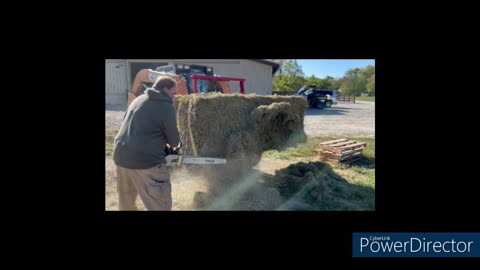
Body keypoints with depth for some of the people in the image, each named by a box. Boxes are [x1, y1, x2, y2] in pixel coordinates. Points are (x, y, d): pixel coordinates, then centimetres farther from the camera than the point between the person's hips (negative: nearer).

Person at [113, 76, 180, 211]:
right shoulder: (167, 107, -7)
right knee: (160, 205, 4)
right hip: (145, 161, -8)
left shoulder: (137, 100, 13)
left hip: (121, 156, 8)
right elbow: (174, 140, 1)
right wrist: (170, 143, 25)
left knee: (126, 200, 27)